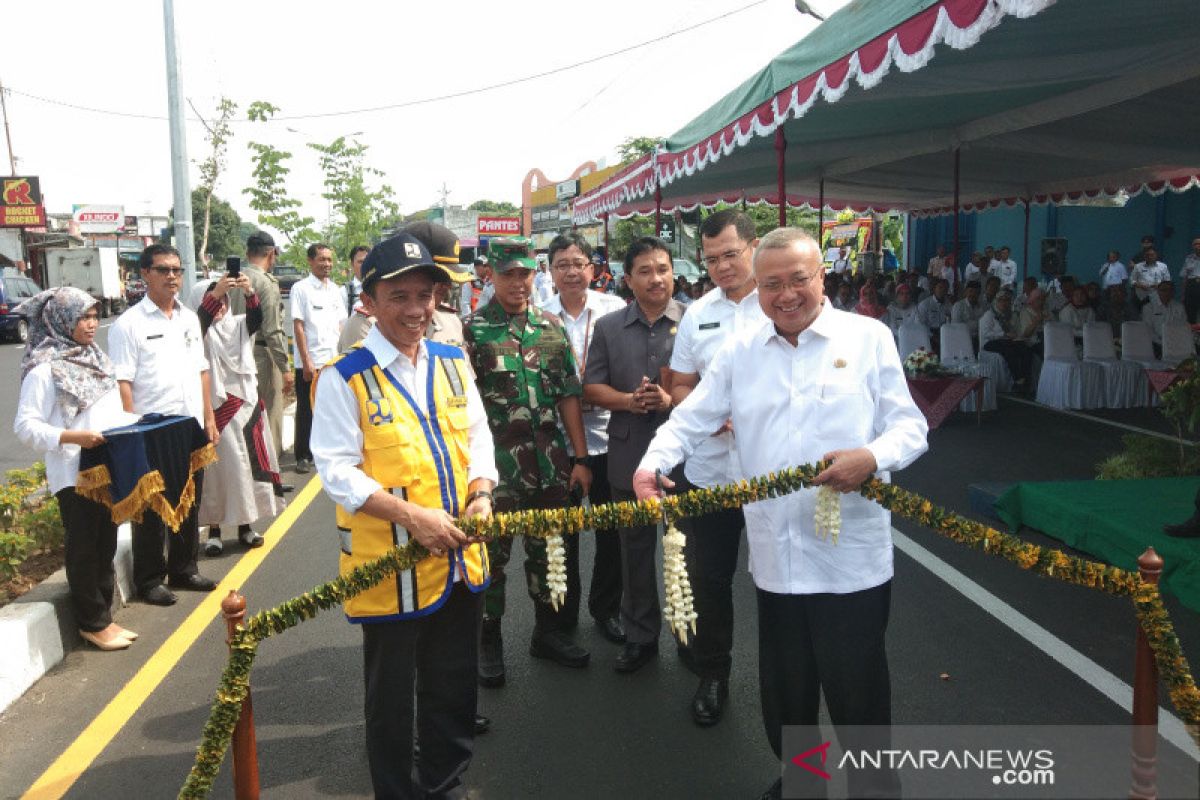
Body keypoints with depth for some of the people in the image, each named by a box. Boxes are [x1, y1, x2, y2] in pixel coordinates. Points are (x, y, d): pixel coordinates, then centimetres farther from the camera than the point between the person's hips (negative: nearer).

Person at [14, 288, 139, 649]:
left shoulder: (95, 358, 10)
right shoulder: (44, 369, -13)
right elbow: (25, 426, -15)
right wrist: (73, 437, -26)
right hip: (74, 474, -7)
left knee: (106, 545, 15)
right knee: (83, 548, 4)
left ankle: (103, 615, 27)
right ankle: (92, 623, 16)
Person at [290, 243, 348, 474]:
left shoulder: (335, 289, 12)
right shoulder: (301, 288, -4)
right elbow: (298, 326, -8)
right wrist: (307, 362, -13)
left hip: (334, 360, 5)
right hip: (309, 363, -5)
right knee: (306, 411, 4)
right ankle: (303, 456, 12)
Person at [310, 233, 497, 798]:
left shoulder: (452, 363, 5)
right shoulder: (345, 377, -12)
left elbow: (477, 435, 11)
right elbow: (336, 470, -16)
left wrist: (480, 492, -9)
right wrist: (412, 516, -26)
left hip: (459, 558, 6)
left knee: (454, 691, 21)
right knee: (392, 701, 13)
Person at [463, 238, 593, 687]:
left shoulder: (551, 327, 7)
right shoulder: (472, 330, -4)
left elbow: (568, 396, 7)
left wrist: (580, 459, 4)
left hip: (551, 465, 4)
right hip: (496, 466, -4)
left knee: (551, 549, 14)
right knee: (491, 553, 7)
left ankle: (550, 632, 32)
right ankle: (487, 641, 25)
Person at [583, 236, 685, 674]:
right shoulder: (608, 328, 7)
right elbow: (591, 387, 5)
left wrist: (671, 400, -21)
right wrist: (627, 400, -13)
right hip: (629, 455, 3)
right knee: (635, 547, 13)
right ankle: (640, 636, 29)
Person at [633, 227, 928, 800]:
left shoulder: (869, 338, 1)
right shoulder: (739, 353, 8)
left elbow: (909, 426, -2)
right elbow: (690, 420, 7)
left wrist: (872, 458, -22)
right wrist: (651, 463, -11)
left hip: (851, 557, -3)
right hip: (775, 557, 3)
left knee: (857, 692, 8)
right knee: (784, 689, 18)